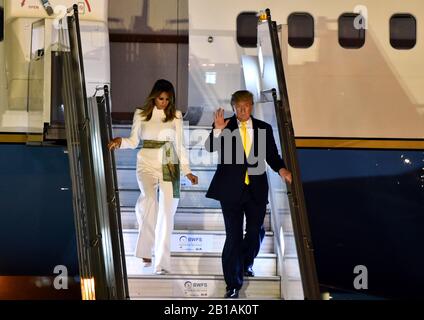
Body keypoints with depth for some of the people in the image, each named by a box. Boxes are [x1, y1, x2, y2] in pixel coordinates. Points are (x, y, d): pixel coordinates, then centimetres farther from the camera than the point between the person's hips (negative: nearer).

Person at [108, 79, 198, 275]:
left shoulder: (175, 116, 10)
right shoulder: (141, 114, 8)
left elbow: (180, 145, 11)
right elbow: (134, 141, 10)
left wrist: (187, 171, 6)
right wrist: (120, 141, -11)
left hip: (169, 166, 1)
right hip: (147, 164, -1)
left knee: (166, 214, -4)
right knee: (149, 198, -30)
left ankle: (162, 263, 1)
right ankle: (145, 249, -18)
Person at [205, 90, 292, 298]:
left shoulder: (264, 129, 5)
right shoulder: (225, 127, -1)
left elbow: (272, 155, 7)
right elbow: (210, 147, -13)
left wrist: (281, 169, -13)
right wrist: (217, 130, -31)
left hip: (256, 189, 3)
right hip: (231, 189, -3)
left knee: (255, 231, 12)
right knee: (233, 236, -2)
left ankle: (246, 263, 43)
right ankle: (233, 285, 3)